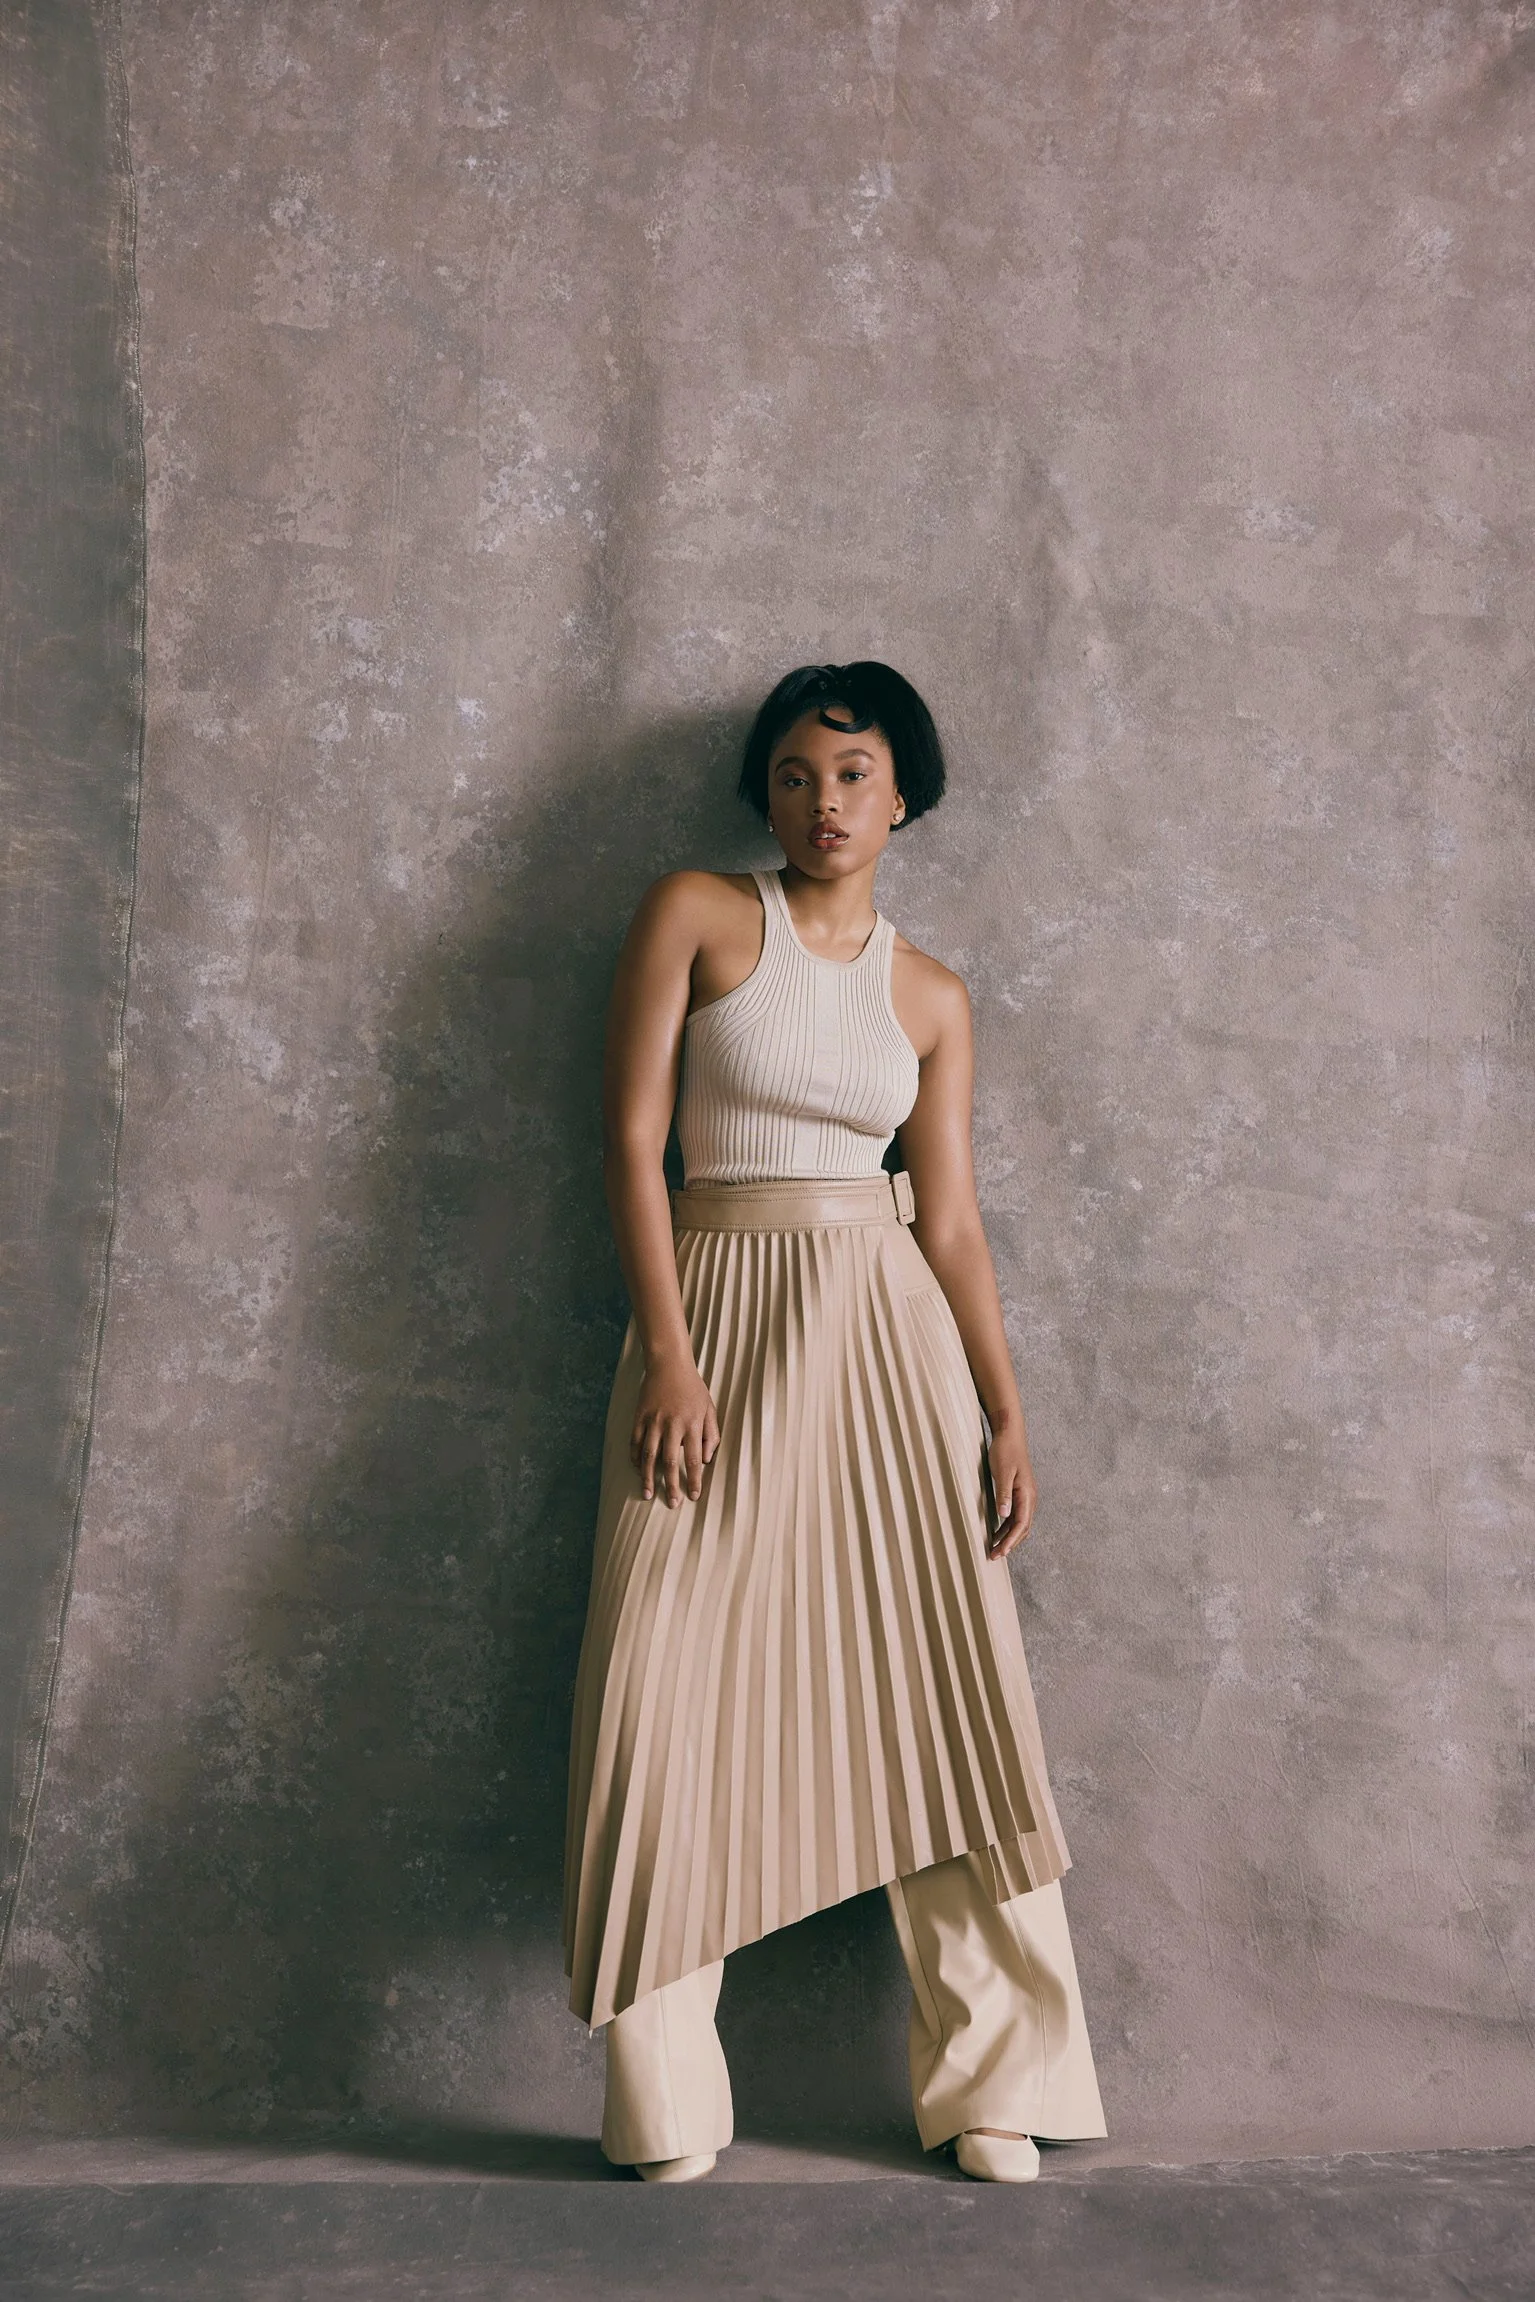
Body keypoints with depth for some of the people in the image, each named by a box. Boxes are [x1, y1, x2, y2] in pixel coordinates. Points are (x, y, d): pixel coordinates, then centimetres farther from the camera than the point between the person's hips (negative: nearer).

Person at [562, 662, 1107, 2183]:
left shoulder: (932, 997, 12)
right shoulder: (696, 914, 3)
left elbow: (951, 1222, 11)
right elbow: (631, 1135, -4)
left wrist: (1007, 1416, 4)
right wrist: (668, 1353, -13)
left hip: (889, 1331, 3)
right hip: (720, 1320, -2)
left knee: (944, 1688, 0)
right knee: (677, 1688, -6)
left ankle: (990, 2082, 14)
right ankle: (664, 2099, 9)